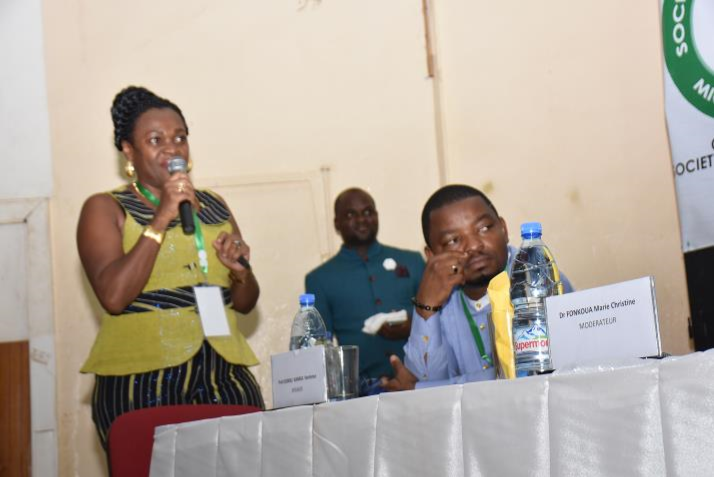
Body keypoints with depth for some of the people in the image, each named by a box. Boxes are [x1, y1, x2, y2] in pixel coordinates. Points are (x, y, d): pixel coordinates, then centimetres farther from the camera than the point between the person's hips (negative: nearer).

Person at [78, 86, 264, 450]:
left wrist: (240, 270, -2)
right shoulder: (105, 209, 3)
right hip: (142, 382, -4)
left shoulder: (213, 207, 16)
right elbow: (113, 297, -13)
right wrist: (161, 219, -14)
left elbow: (246, 304, 20)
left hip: (225, 378, 4)